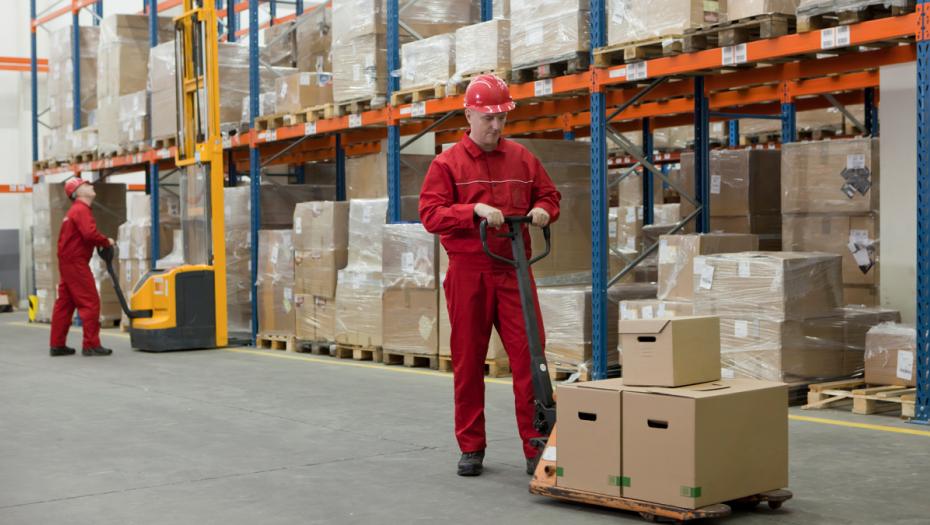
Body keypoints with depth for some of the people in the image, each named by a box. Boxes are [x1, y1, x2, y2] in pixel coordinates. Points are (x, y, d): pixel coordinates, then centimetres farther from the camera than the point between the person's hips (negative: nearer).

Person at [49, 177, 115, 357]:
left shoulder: (75, 210, 20)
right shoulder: (81, 210, -13)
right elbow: (90, 234, -27)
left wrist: (102, 242, 3)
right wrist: (106, 242, -12)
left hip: (67, 261, 10)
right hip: (76, 263, -10)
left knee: (65, 303, 12)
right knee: (90, 303, -7)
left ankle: (57, 345, 16)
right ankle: (91, 345, -7)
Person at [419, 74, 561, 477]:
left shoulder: (521, 158, 10)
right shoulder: (448, 163, 1)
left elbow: (549, 195, 19)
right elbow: (430, 214, -7)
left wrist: (543, 210, -5)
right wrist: (476, 210, -20)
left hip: (514, 270, 2)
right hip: (468, 272, -2)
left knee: (529, 356, -4)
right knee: (468, 361, 5)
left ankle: (536, 447, 1)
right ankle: (471, 448, 16)